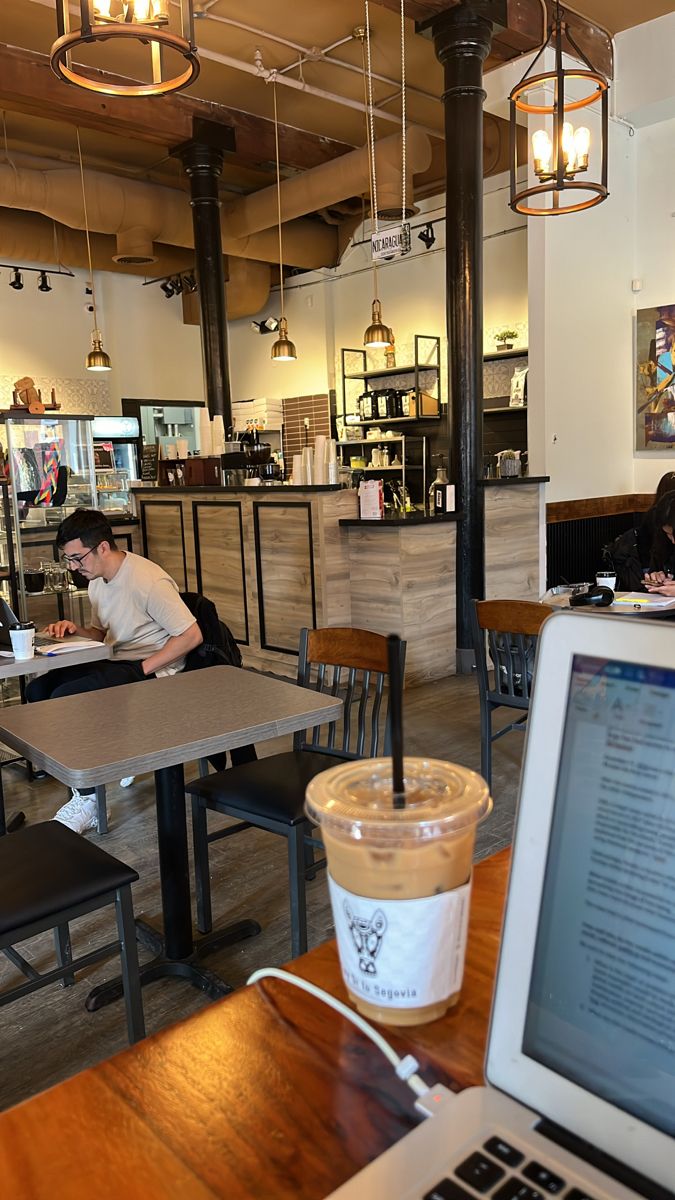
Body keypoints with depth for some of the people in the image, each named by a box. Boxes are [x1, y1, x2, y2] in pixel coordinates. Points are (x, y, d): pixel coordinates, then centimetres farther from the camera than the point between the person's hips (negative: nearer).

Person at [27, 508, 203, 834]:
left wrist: (143, 669, -21)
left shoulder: (148, 581, -20)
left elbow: (191, 635, -21)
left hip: (152, 670, -9)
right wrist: (75, 630, -1)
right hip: (114, 662, 9)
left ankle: (87, 799, -10)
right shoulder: (97, 580, 8)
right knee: (38, 690, -7)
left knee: (63, 698, -24)